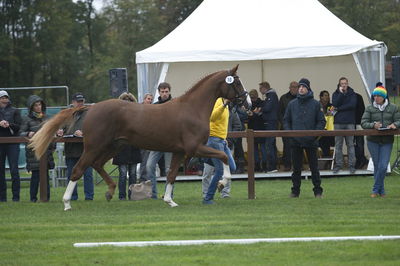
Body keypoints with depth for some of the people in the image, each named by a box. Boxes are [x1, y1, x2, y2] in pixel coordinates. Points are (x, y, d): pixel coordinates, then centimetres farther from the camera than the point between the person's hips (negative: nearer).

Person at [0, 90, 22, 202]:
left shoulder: (14, 111, 9)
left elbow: (19, 126, 1)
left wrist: (9, 124, -17)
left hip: (13, 143, -2)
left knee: (14, 170, -7)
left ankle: (16, 196, -5)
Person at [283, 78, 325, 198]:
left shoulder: (315, 104, 1)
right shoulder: (292, 104, 7)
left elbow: (321, 121, 2)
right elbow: (286, 120, 12)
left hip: (311, 141, -2)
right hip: (296, 141, 2)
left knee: (314, 167, 2)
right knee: (296, 168, 6)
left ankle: (318, 190, 8)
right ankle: (295, 190, 13)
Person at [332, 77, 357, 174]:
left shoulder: (352, 94, 7)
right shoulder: (336, 94, 10)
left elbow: (352, 104, -9)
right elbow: (335, 104, -7)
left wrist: (339, 109, -8)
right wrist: (341, 93, -10)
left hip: (349, 122, -1)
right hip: (338, 122, 1)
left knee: (350, 144, -1)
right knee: (338, 145, 2)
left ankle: (352, 165, 1)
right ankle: (338, 164, 6)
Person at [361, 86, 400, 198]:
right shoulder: (370, 108, 4)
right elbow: (363, 123, -1)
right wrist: (373, 125, -20)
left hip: (387, 141, 0)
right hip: (373, 140, 1)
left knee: (383, 166, -10)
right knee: (377, 166, 4)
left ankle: (376, 189, 3)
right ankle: (381, 190, 15)